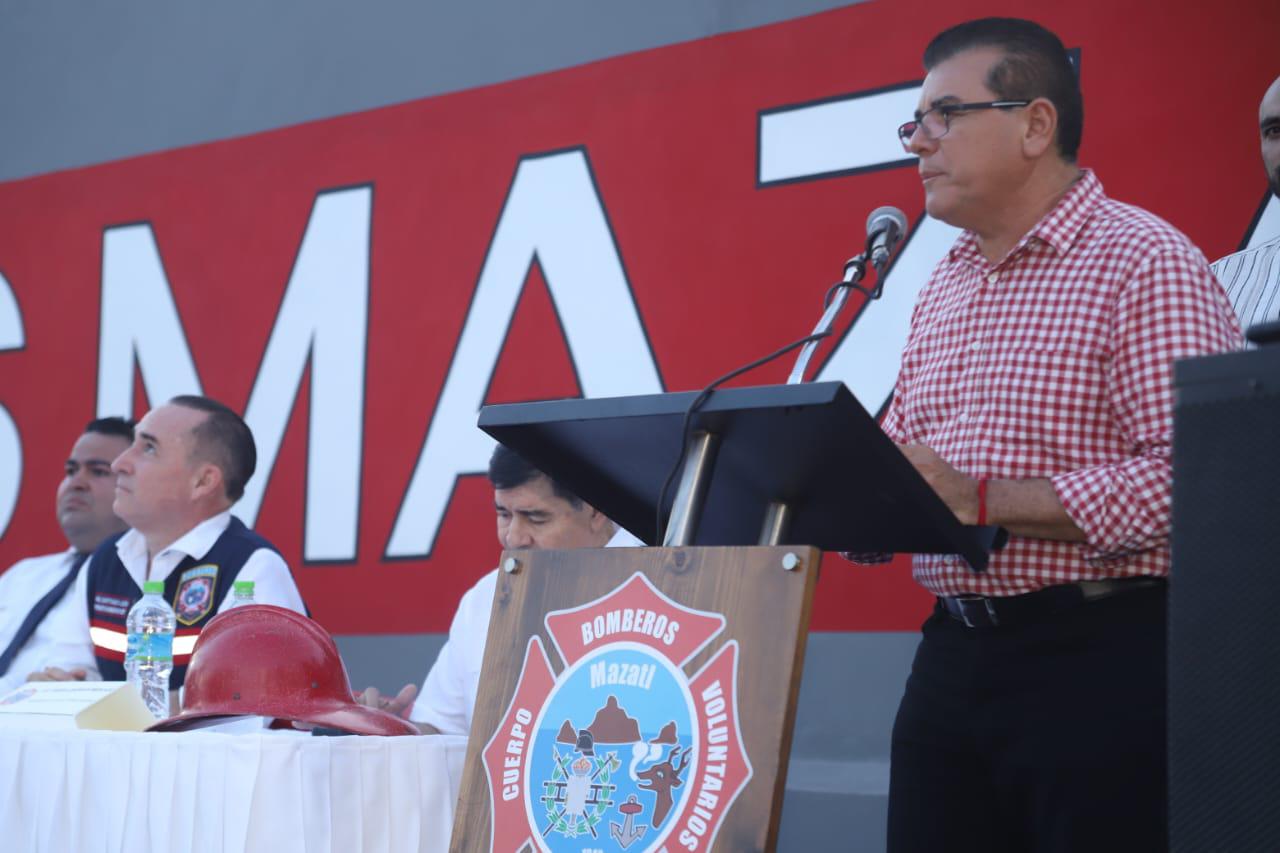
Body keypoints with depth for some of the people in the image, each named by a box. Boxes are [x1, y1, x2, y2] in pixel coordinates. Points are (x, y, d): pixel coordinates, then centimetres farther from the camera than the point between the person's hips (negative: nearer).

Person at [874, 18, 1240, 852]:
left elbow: (1189, 476, -20)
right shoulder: (943, 286, 16)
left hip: (1102, 658, -7)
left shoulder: (1141, 261, -9)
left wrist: (983, 500, -22)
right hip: (952, 651, 7)